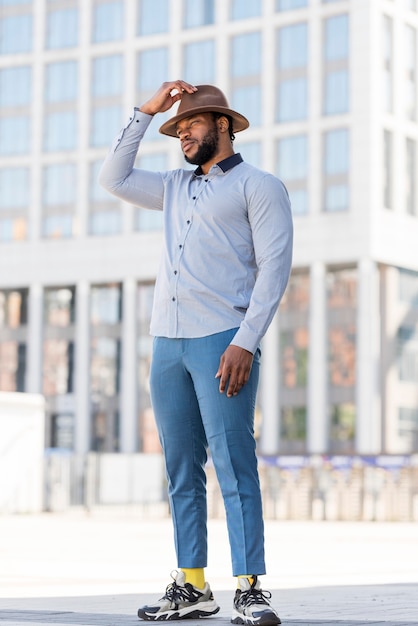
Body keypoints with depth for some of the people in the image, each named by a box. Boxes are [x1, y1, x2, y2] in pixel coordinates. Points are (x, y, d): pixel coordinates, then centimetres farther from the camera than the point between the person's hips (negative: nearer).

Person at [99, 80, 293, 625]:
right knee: (182, 471, 5)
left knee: (234, 467, -12)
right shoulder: (176, 188, 24)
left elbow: (275, 267, -6)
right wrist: (147, 112, 20)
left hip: (223, 341, -7)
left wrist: (246, 341, -16)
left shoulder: (259, 186, 3)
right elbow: (114, 178, 26)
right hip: (168, 342, 7)